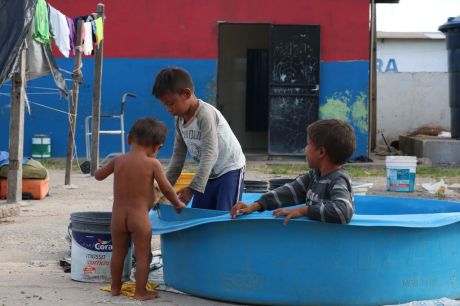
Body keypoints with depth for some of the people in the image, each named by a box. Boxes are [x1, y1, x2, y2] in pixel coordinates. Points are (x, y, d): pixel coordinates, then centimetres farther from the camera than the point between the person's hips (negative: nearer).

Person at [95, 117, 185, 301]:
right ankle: (140, 292, 10)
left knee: (118, 253, 17)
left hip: (118, 216, 4)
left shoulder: (118, 160, 0)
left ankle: (115, 288, 29)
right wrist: (177, 203, 11)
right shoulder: (152, 164, -10)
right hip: (140, 217, -4)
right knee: (143, 256, 6)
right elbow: (166, 189, -6)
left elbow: (98, 176, 13)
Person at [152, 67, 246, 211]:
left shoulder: (206, 114, -26)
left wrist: (193, 188, -35)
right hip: (208, 173, 8)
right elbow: (178, 155, 6)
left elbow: (210, 154, -31)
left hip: (230, 169, -8)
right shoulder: (180, 119, -1)